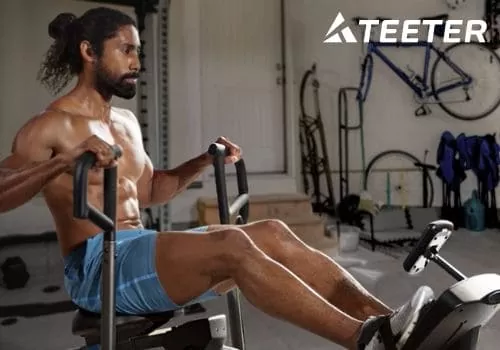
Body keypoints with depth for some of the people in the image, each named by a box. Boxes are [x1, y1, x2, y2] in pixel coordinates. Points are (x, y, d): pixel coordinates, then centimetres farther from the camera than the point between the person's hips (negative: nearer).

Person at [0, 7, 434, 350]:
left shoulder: (126, 122, 17)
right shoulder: (50, 126, -5)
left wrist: (204, 162, 12)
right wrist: (64, 161, -30)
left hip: (142, 252, 7)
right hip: (95, 266, -7)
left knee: (272, 232, -12)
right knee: (232, 243, -32)